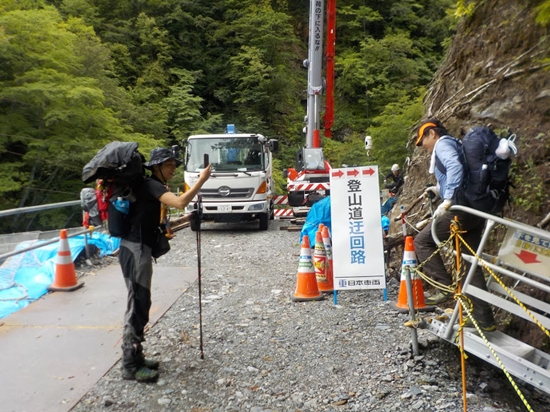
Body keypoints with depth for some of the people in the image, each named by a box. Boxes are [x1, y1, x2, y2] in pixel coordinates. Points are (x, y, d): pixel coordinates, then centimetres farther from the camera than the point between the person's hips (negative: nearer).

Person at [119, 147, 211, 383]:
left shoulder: (152, 187, 19)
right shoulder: (151, 185, -11)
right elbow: (180, 202, -28)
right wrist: (202, 180, -20)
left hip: (138, 249, 10)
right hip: (135, 250, -10)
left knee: (140, 304, 14)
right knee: (138, 305, -6)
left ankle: (135, 357, 23)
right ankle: (130, 366, 2)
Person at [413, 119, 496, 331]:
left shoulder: (442, 144, -2)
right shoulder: (452, 145, 26)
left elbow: (455, 167, -23)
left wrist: (447, 200, -28)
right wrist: (441, 190, 26)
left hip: (461, 209, -10)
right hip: (475, 210, 10)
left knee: (422, 241, 0)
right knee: (472, 264, 12)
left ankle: (447, 287, -4)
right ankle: (485, 319, 16)